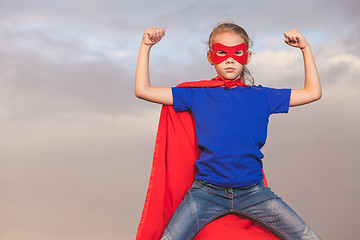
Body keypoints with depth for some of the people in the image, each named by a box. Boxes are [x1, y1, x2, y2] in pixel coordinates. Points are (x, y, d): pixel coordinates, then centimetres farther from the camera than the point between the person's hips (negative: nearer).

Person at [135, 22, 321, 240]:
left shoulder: (261, 97, 10)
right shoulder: (198, 96, 6)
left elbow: (313, 93, 13)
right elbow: (143, 90, 5)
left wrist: (305, 48, 8)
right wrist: (146, 46, 3)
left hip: (252, 193, 1)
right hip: (206, 192, -1)